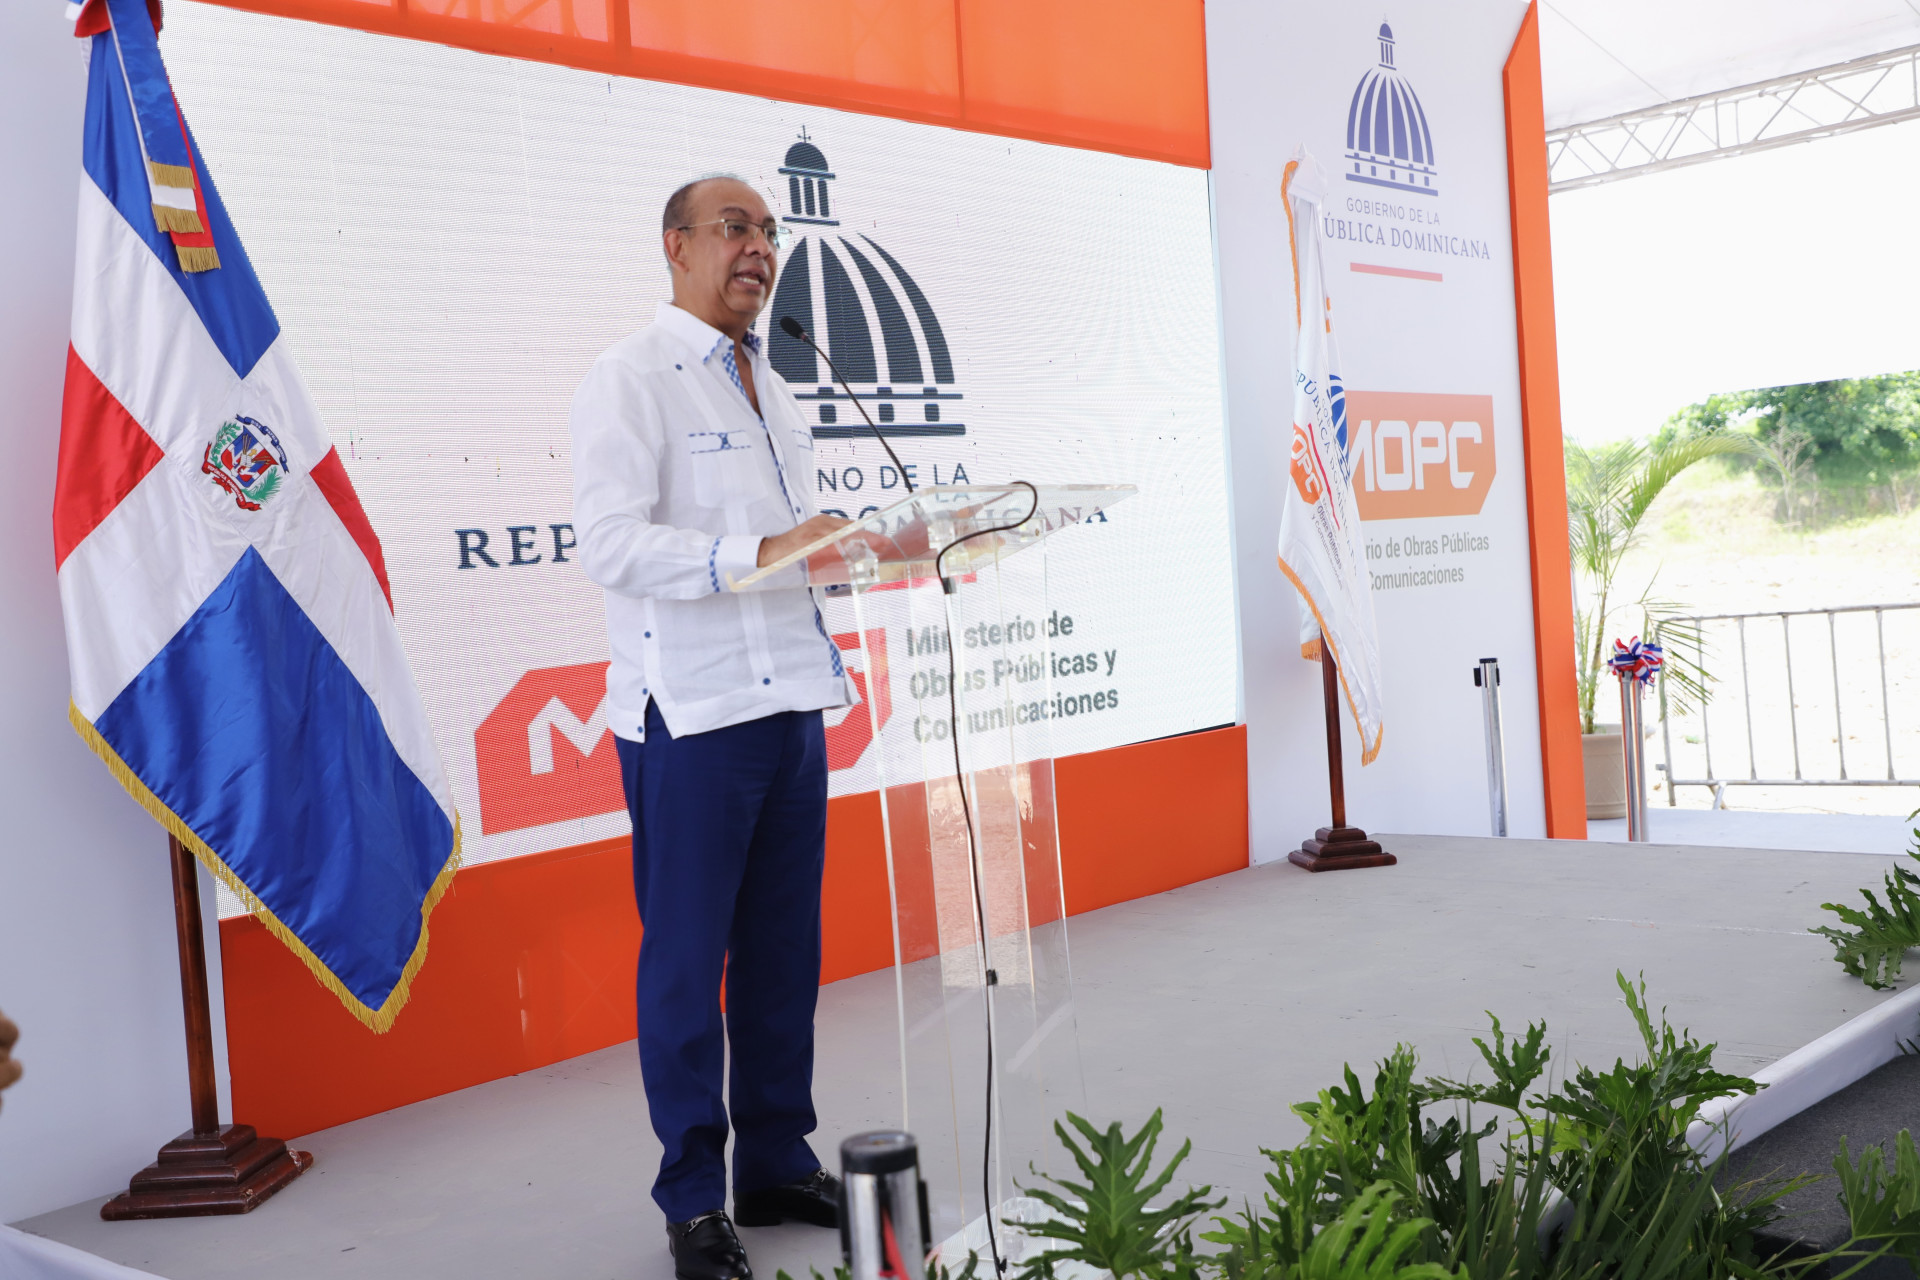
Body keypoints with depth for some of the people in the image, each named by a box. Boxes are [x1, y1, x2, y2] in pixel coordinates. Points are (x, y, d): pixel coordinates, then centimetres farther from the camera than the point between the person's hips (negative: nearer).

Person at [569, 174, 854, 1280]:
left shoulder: (772, 387, 20)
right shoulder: (632, 378, -6)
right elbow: (610, 543, -18)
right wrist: (754, 555, -25)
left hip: (790, 696, 8)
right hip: (692, 711, -7)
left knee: (784, 948, 12)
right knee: (687, 958, 1)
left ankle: (780, 1165, 25)